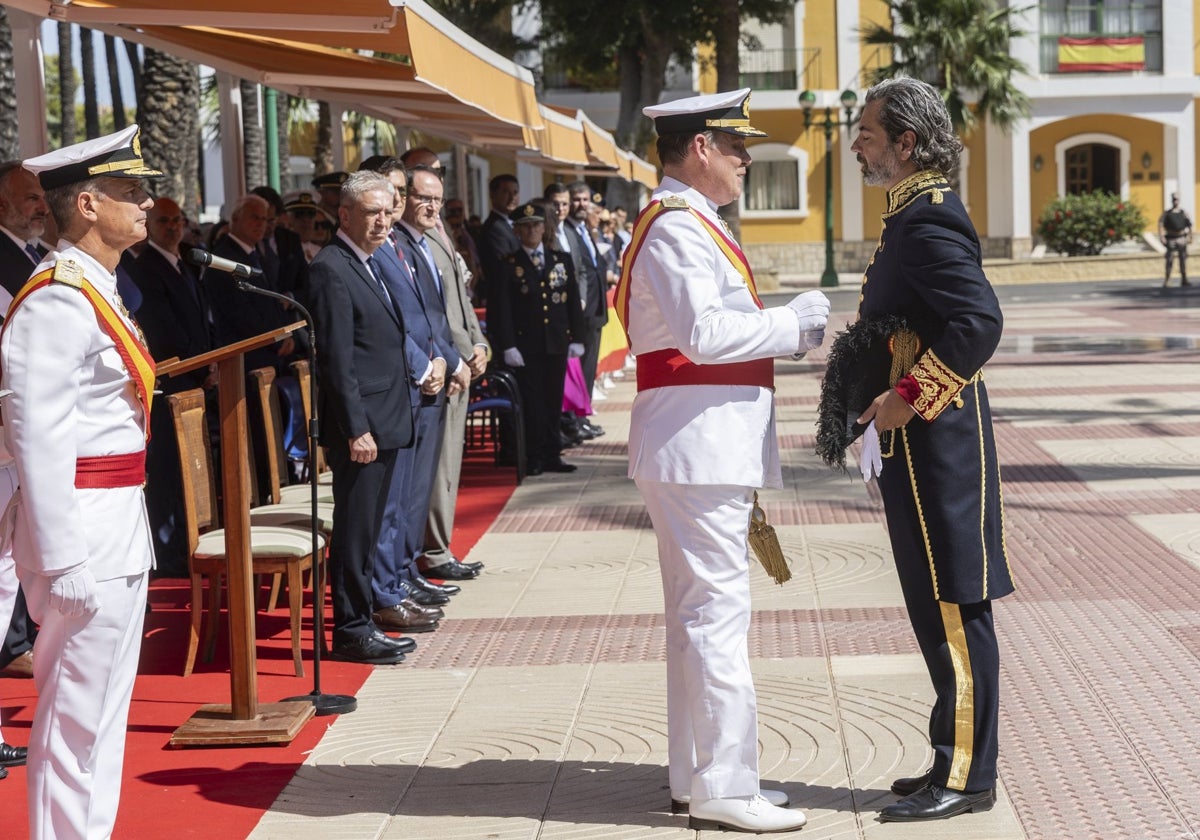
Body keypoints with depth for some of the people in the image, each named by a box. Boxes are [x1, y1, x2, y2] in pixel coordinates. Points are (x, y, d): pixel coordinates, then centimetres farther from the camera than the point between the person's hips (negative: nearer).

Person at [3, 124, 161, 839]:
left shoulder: (97, 289, 13)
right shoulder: (57, 302, -17)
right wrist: (62, 561, -23)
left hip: (120, 519, 10)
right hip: (86, 529, -10)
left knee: (104, 708, 17)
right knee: (78, 718, -3)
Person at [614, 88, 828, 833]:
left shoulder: (689, 223, 19)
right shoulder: (677, 227, -14)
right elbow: (703, 331, -24)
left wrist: (787, 326, 12)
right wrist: (793, 324, -14)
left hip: (708, 444, 11)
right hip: (701, 442, -11)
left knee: (700, 614, 14)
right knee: (718, 611, -8)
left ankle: (699, 774, 22)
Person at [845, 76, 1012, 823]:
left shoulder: (929, 221, -16)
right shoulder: (916, 215, 16)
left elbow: (979, 320, -27)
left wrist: (908, 398, -23)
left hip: (937, 445, -10)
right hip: (917, 447, 10)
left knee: (953, 607, -4)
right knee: (939, 607, 14)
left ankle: (966, 776, 3)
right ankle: (958, 761, 22)